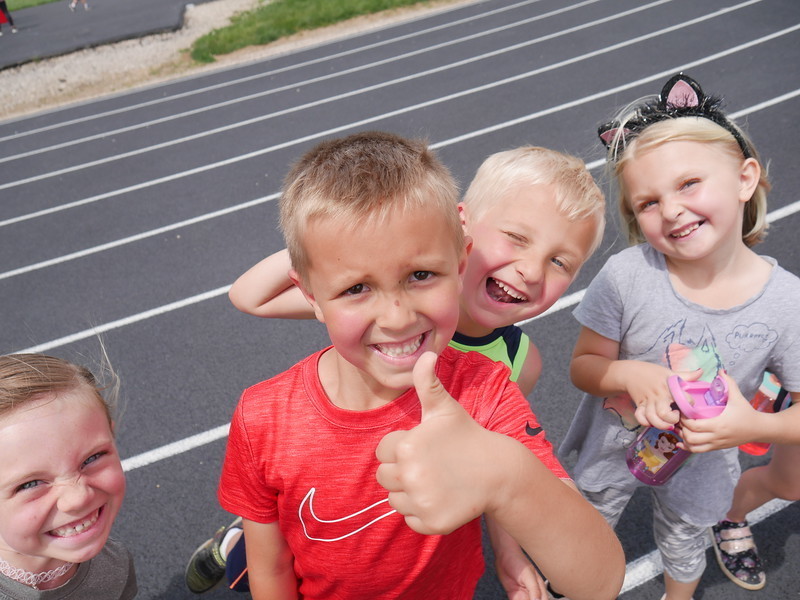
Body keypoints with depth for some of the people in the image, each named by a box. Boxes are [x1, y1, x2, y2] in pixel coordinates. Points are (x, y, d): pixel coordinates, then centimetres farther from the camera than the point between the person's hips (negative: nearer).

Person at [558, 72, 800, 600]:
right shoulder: (626, 276, -27)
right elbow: (583, 365, -16)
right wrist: (631, 373, -36)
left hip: (699, 466, 1)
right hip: (613, 448, -1)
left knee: (683, 542, 31)